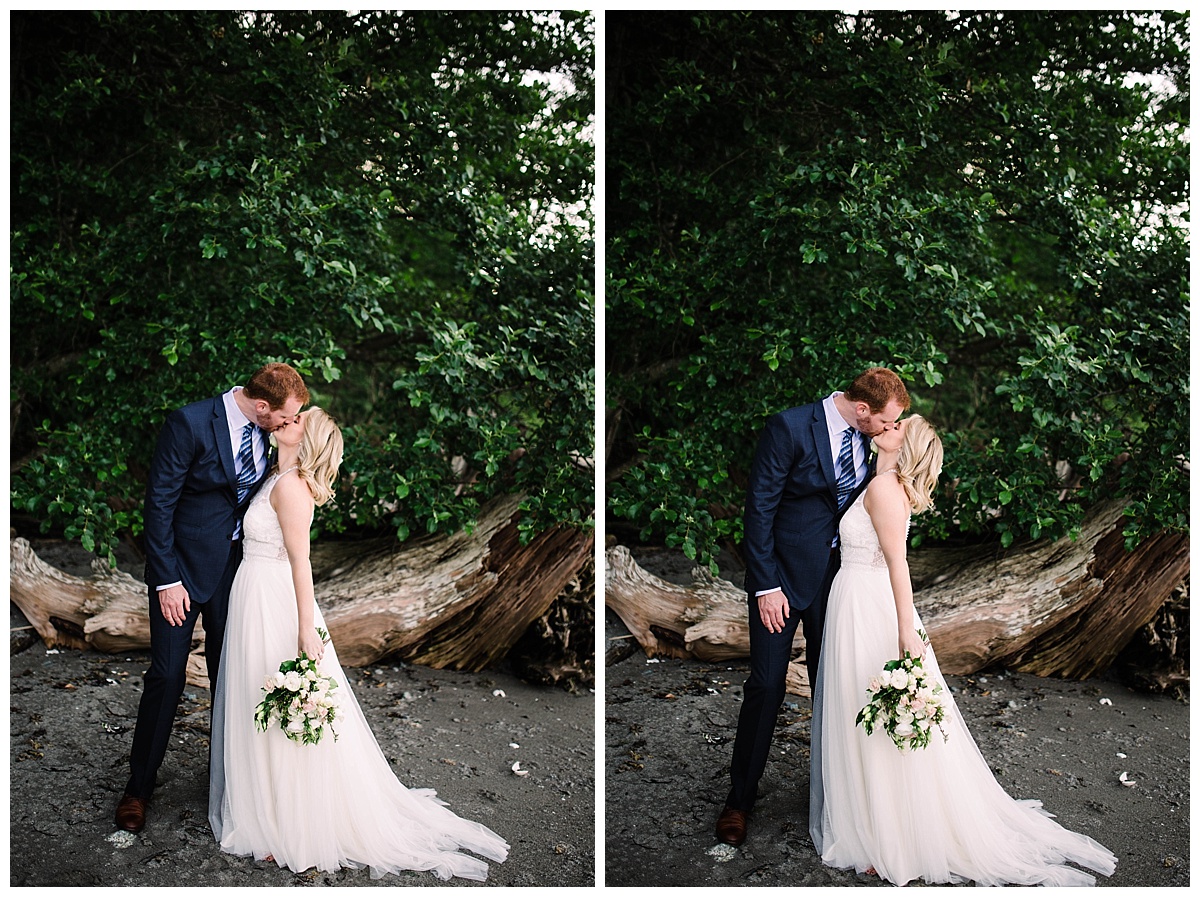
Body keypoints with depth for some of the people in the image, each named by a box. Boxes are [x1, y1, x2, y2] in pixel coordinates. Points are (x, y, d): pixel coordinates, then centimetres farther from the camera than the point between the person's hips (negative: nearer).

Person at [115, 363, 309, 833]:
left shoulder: (265, 429, -3)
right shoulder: (189, 423, -21)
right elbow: (159, 502, -17)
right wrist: (167, 580, -17)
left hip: (236, 566, 5)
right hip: (183, 567, -5)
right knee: (167, 676, 2)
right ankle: (139, 785, 19)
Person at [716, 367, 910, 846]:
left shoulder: (868, 436, -1)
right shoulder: (789, 428, -19)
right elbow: (759, 507, -16)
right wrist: (766, 586, -17)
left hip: (839, 575, 5)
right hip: (784, 574, -5)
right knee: (766, 686, 0)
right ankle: (740, 797, 15)